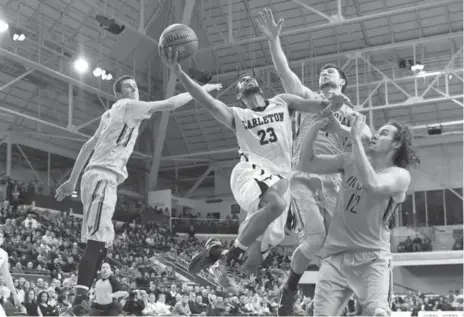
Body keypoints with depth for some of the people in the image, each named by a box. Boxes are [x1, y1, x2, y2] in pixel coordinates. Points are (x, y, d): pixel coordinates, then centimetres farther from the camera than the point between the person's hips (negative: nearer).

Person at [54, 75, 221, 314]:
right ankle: (80, 300, -27)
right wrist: (201, 89, -2)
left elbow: (87, 147, 26)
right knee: (96, 243, -19)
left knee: (101, 245, 10)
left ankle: (82, 298, 10)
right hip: (102, 178, -10)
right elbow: (169, 104, -11)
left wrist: (72, 181, 27)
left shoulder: (113, 114, 26)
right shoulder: (127, 106, -2)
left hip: (100, 178, 10)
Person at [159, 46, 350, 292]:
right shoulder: (237, 116, 12)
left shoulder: (282, 103, 21)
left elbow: (311, 105, 7)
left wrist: (329, 102, -17)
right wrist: (178, 72, -15)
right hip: (251, 171, -4)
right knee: (275, 204, -36)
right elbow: (207, 102, -2)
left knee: (264, 244, 4)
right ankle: (230, 256, -22)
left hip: (280, 179, 4)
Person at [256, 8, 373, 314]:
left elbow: (367, 137, 1)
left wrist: (336, 125, -12)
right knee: (315, 238, -17)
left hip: (333, 180, 3)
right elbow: (284, 70, 4)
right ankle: (290, 288, 7)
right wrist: (274, 39, -7)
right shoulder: (308, 97, 18)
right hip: (303, 176, -3)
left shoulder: (350, 112, 21)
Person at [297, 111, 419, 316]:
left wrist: (356, 139, -22)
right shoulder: (351, 161, 9)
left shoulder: (400, 175, -4)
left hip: (372, 258, -4)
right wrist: (315, 129, -5)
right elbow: (305, 164, 9)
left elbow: (371, 184, -26)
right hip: (335, 254, 4)